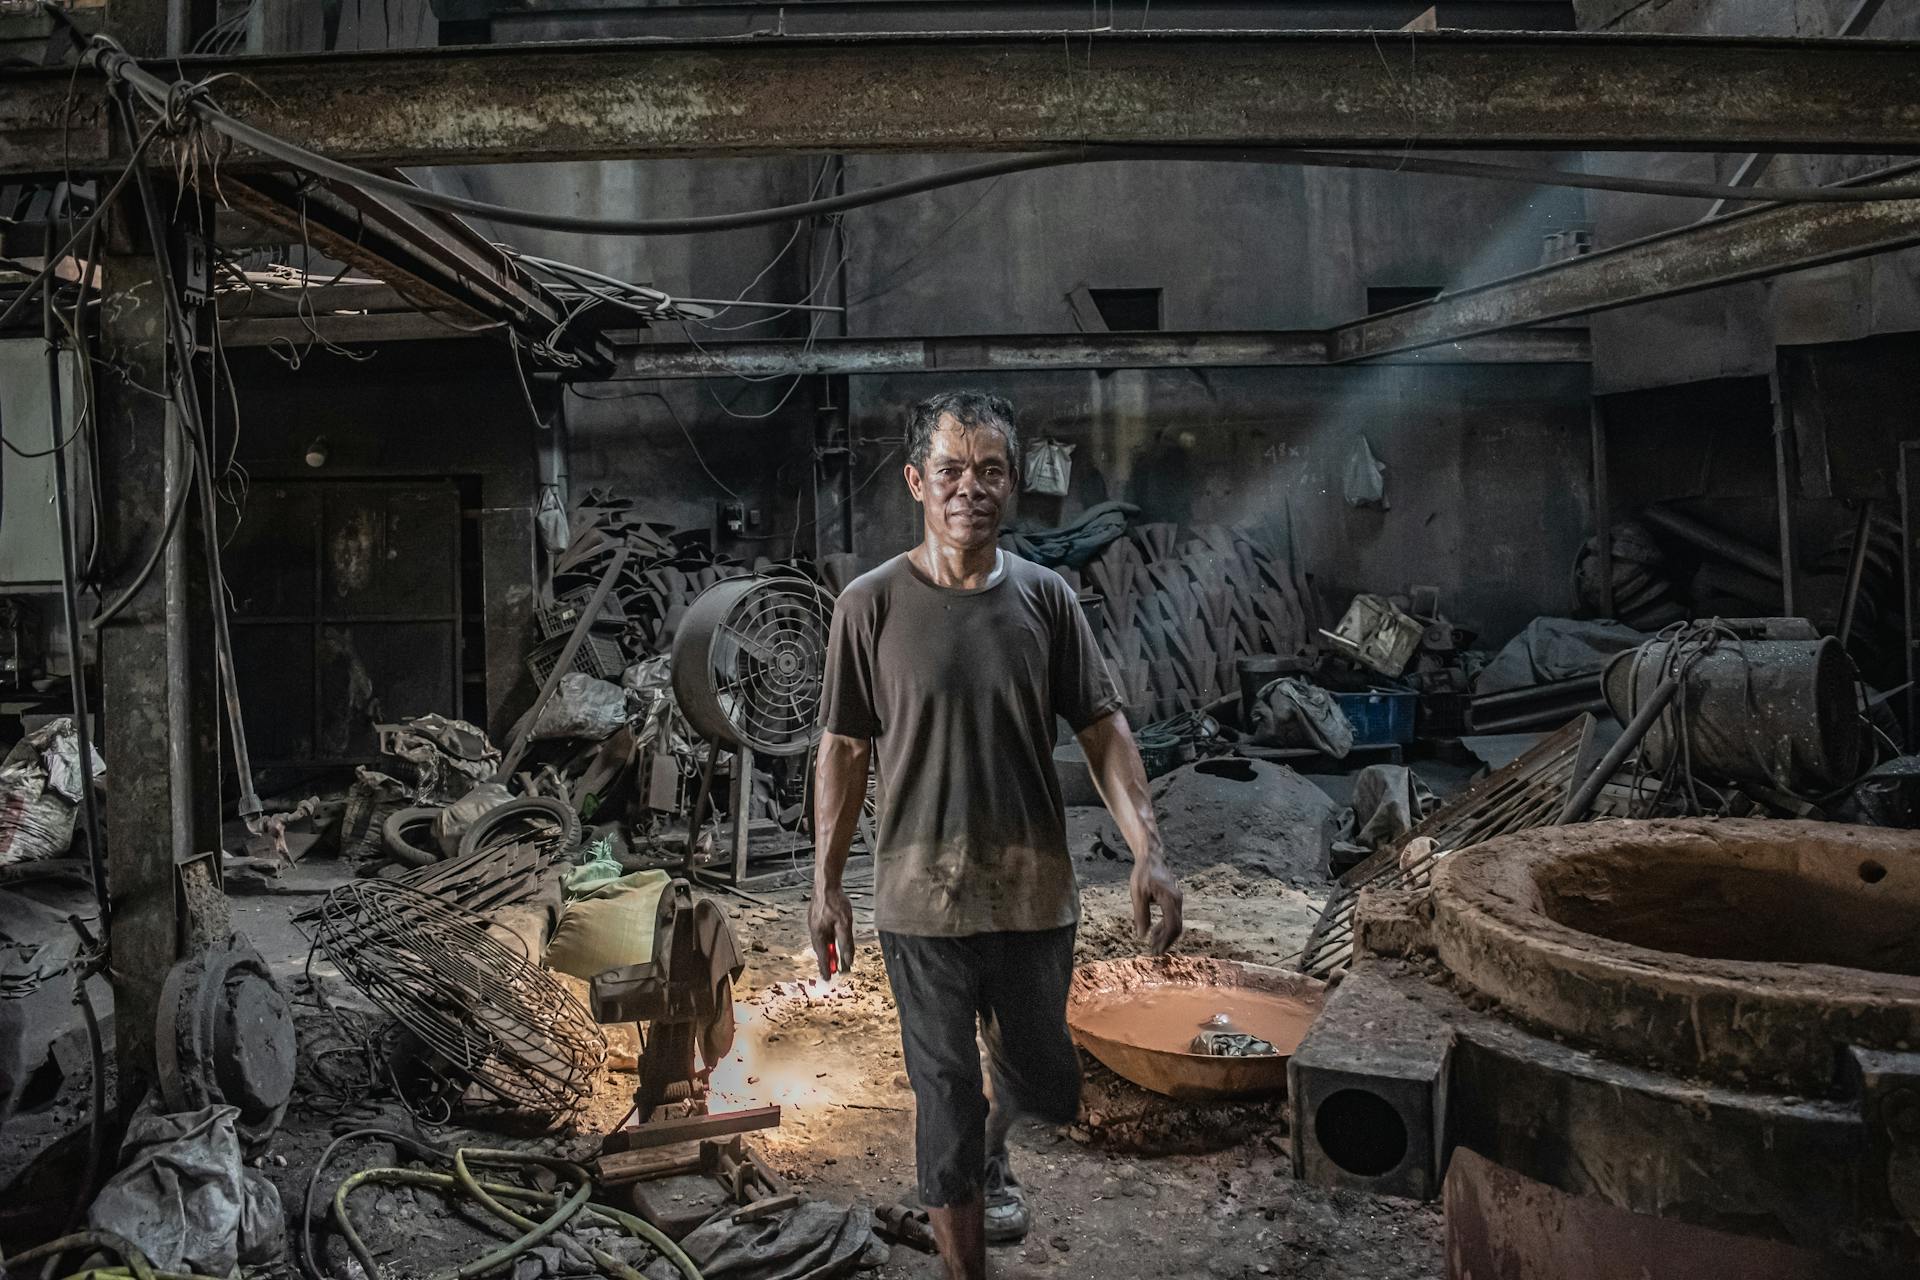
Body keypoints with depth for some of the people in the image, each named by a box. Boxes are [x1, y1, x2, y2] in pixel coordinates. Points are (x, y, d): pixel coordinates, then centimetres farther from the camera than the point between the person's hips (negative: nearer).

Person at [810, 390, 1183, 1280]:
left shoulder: (1046, 599, -2)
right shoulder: (871, 605, -7)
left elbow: (1102, 729, -1)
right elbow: (844, 750, -2)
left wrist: (1148, 854, -12)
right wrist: (826, 885, -1)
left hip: (1034, 892, 3)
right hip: (922, 899, -3)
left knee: (1040, 1078, 20)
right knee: (947, 1096, 8)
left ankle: (990, 1151, 53)